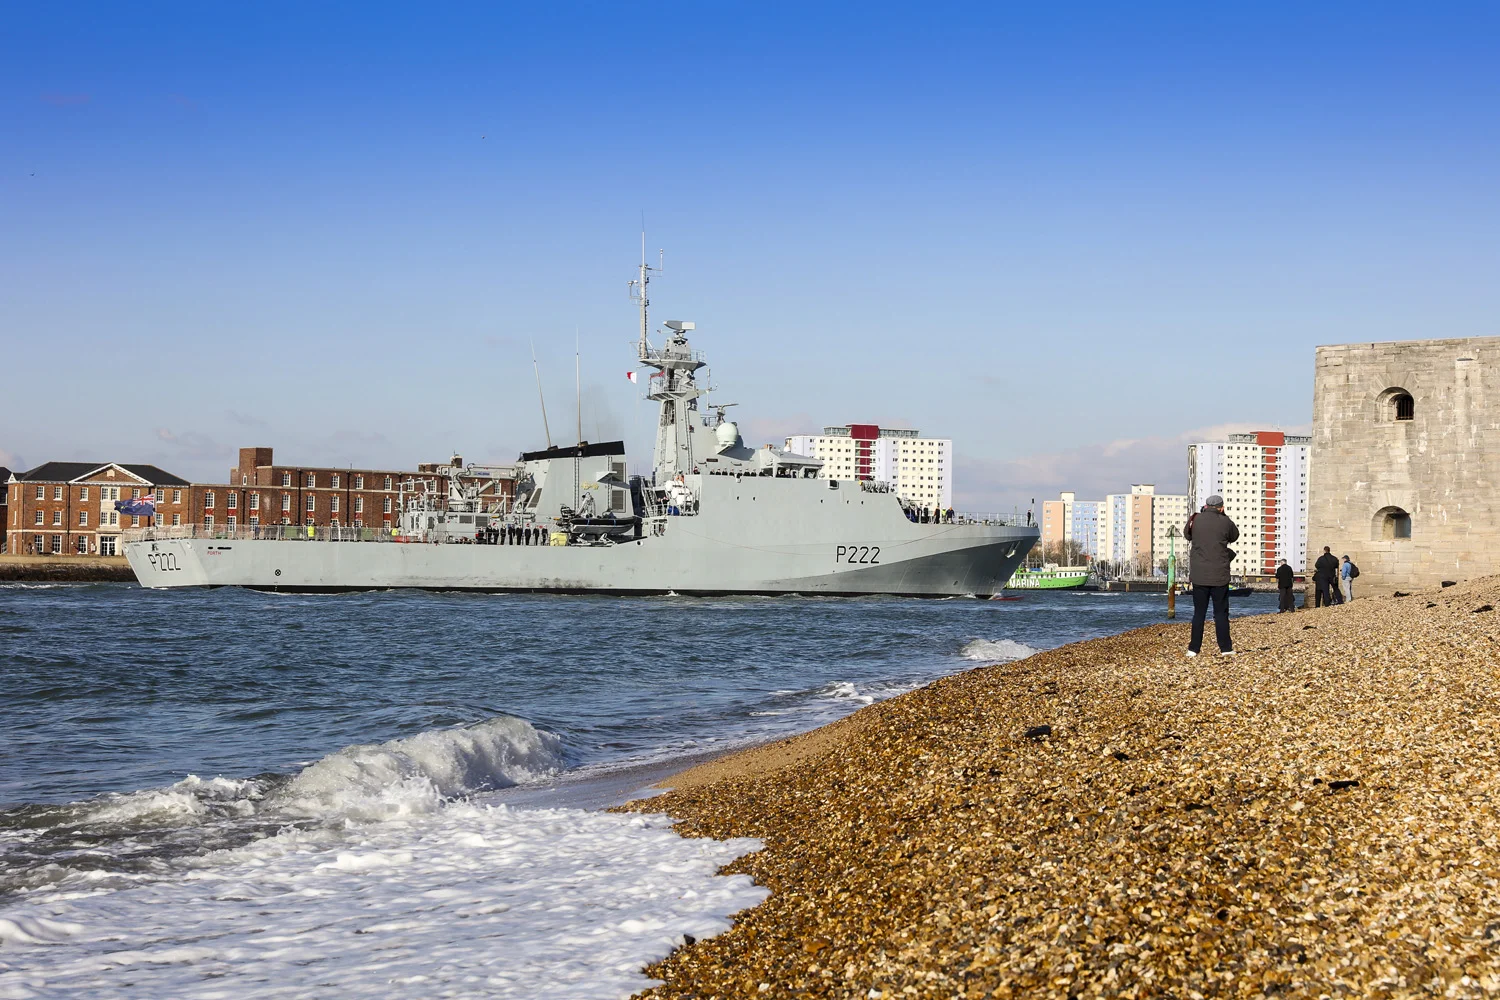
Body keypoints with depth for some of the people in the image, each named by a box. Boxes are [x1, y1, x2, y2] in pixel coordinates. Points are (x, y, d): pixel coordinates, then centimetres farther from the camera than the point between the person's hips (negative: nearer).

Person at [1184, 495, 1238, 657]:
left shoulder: (1195, 520, -1)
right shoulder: (1225, 522, -6)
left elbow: (1187, 535, 18)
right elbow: (1234, 537, 13)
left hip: (1199, 575, 2)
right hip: (1219, 575, -2)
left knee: (1199, 612, 8)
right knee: (1221, 613, 6)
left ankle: (1194, 648, 7)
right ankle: (1225, 648, 7)